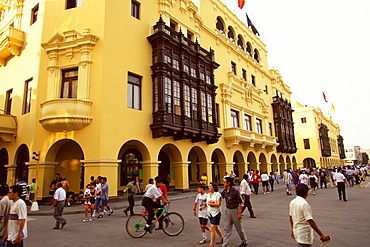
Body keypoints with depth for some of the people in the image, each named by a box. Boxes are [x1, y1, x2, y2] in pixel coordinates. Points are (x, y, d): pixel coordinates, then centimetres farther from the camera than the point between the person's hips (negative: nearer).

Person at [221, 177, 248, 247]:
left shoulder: (235, 191, -20)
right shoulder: (225, 191, -2)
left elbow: (240, 203, -17)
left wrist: (239, 213, -17)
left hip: (234, 210, -6)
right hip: (228, 211, 6)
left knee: (239, 228, 13)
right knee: (227, 229, 8)